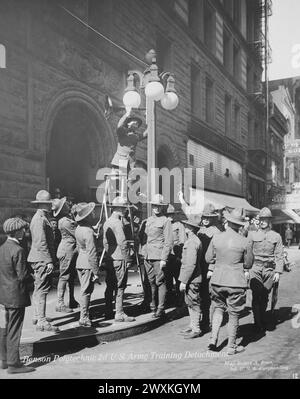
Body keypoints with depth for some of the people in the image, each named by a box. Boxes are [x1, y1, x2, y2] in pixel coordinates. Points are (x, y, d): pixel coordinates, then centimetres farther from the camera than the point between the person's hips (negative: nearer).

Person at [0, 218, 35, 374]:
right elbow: (23, 275, -21)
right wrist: (30, 275, -1)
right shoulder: (17, 250, -21)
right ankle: (13, 364, 9)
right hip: (16, 295, -9)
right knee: (14, 331, 0)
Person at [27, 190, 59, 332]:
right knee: (42, 289, -9)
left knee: (39, 289, 17)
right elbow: (41, 243, -22)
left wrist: (51, 258, 22)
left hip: (40, 260, 11)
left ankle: (37, 316, 29)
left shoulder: (42, 217, 17)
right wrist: (49, 261, -22)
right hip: (42, 259, -11)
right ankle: (42, 321, -7)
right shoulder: (40, 219, -16)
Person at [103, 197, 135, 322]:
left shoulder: (107, 222, 13)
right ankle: (119, 314, 0)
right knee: (120, 287, -4)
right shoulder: (118, 223, -15)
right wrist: (127, 259, -13)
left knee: (110, 286, 14)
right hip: (119, 259, -9)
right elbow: (122, 243, -18)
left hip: (110, 259, 9)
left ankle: (108, 311, 23)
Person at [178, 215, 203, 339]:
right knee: (190, 303, 18)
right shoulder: (196, 240, 11)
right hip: (192, 279, 10)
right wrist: (184, 279, 18)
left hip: (191, 279, -10)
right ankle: (192, 325, 30)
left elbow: (190, 264, -24)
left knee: (193, 304, 1)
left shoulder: (192, 242, -21)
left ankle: (196, 330, 11)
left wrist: (183, 281, -20)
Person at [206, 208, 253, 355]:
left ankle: (213, 340, 12)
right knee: (234, 314, 10)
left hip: (217, 280, 3)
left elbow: (208, 258, 3)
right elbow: (249, 262, 0)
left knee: (218, 308, 20)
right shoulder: (243, 241, -12)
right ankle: (231, 347, 19)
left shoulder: (216, 238, -6)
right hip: (236, 282, -2)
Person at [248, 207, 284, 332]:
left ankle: (262, 321, 28)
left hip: (269, 269, 1)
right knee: (256, 296, -9)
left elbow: (279, 256, 4)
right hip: (255, 268, -1)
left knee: (264, 297, 9)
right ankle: (258, 324, -1)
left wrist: (278, 271, -4)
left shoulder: (276, 236, 6)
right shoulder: (252, 234, 5)